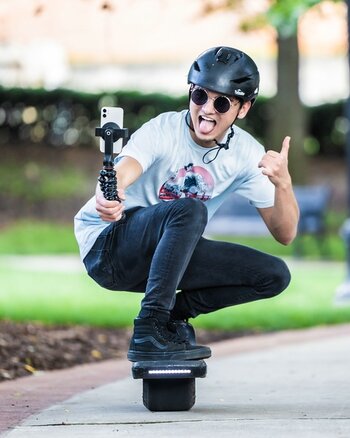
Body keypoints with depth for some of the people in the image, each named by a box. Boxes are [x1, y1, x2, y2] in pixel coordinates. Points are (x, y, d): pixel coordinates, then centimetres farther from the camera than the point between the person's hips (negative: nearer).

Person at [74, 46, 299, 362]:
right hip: (106, 247, -6)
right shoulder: (163, 131, -20)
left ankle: (174, 312, 1)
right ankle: (147, 334, -34)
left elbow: (284, 234, -7)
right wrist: (109, 196, -66)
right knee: (190, 211, -36)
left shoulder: (246, 154, -5)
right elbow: (123, 170, -41)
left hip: (166, 253, 6)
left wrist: (283, 184, -28)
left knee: (275, 276, -9)